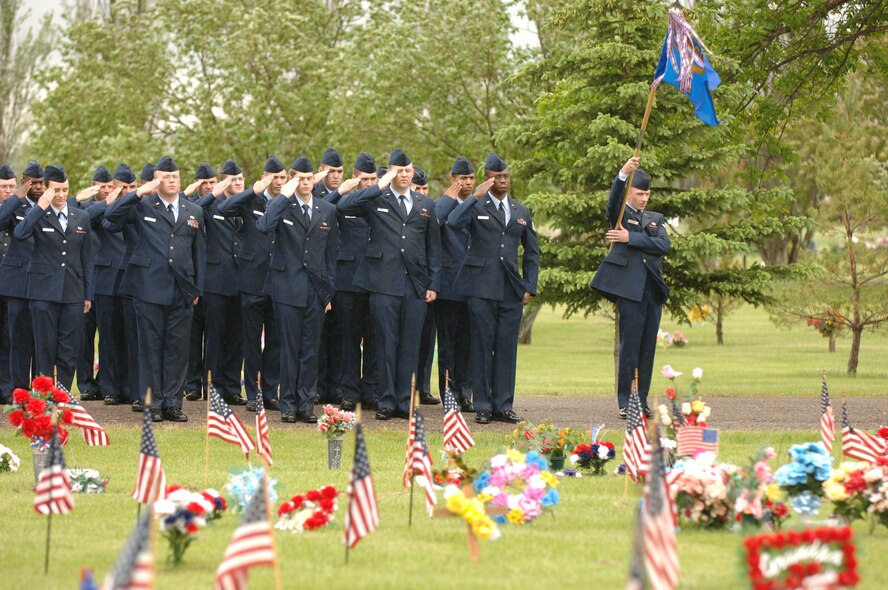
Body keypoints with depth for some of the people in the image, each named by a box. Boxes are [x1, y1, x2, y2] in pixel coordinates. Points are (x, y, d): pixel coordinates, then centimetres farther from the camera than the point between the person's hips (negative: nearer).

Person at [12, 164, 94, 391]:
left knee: (70, 350, 2)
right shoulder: (37, 216, 1)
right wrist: (40, 207, -22)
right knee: (45, 348, 0)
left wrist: (88, 294, 10)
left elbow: (87, 258, 13)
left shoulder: (81, 217, 11)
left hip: (73, 293, 3)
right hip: (44, 291, -3)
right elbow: (19, 234, -20)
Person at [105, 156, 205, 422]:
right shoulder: (143, 206, 4)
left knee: (177, 347, 4)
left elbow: (199, 251, 15)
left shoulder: (194, 212, 13)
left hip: (181, 291, 3)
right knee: (151, 347, 1)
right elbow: (111, 215, -10)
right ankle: (153, 403, 6)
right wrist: (139, 193, -13)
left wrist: (197, 289, 10)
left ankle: (172, 402, 10)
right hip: (150, 289, -3)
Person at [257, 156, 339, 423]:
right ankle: (288, 404, 6)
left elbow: (331, 254, 13)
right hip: (288, 288, -3)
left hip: (316, 289, 3)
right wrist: (284, 195, -20)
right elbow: (264, 226, -22)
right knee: (290, 349, -1)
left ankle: (306, 404, 9)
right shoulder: (281, 206, 1)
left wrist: (329, 291, 9)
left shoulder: (327, 211, 11)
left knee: (311, 350, 4)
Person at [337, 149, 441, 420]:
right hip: (384, 284, -3)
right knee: (387, 345, -1)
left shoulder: (426, 205, 15)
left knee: (410, 346, 3)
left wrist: (434, 284, 8)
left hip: (416, 286, 3)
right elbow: (344, 207, -12)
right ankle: (387, 402, 4)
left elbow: (434, 247, 16)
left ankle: (405, 402, 9)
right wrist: (379, 187, -13)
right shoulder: (376, 200, 5)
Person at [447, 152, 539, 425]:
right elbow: (453, 222, -19)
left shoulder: (521, 212, 16)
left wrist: (529, 287, 11)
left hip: (511, 290, 4)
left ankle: (503, 405, 8)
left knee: (507, 348, 3)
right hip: (482, 287, -4)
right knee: (482, 346, -2)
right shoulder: (476, 206, 2)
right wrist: (476, 197, -20)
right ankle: (483, 406, 2)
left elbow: (532, 252, 20)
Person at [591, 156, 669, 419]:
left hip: (653, 288, 5)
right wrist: (623, 173, -34)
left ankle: (642, 400, 11)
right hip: (629, 286, -5)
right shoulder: (620, 214, 7)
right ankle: (625, 402, -1)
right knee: (629, 345, -6)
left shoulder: (656, 219, 20)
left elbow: (663, 245, 2)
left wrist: (630, 238, -10)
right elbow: (613, 201, -17)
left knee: (648, 347, 6)